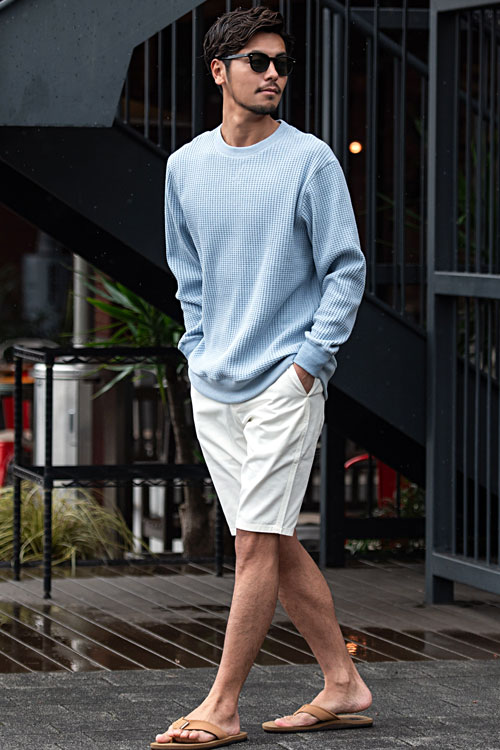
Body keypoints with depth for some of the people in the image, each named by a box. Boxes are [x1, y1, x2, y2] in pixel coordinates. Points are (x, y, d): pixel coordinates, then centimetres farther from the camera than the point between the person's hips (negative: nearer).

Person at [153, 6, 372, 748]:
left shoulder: (310, 161, -5)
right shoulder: (185, 166, 9)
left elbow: (346, 270, -4)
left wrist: (310, 361, -10)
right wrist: (199, 352, 10)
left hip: (285, 381, -5)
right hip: (213, 389, 5)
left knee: (257, 542, -9)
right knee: (276, 544, 8)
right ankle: (344, 686, 17)